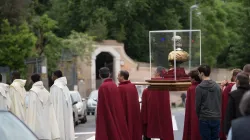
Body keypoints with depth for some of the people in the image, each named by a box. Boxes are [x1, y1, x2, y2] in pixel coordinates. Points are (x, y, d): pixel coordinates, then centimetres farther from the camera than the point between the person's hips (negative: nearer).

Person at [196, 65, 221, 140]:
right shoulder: (217, 86, 3)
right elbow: (220, 102, 8)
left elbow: (197, 105, -6)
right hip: (217, 118, 4)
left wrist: (199, 116, 10)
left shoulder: (199, 87, -10)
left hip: (204, 119, -4)